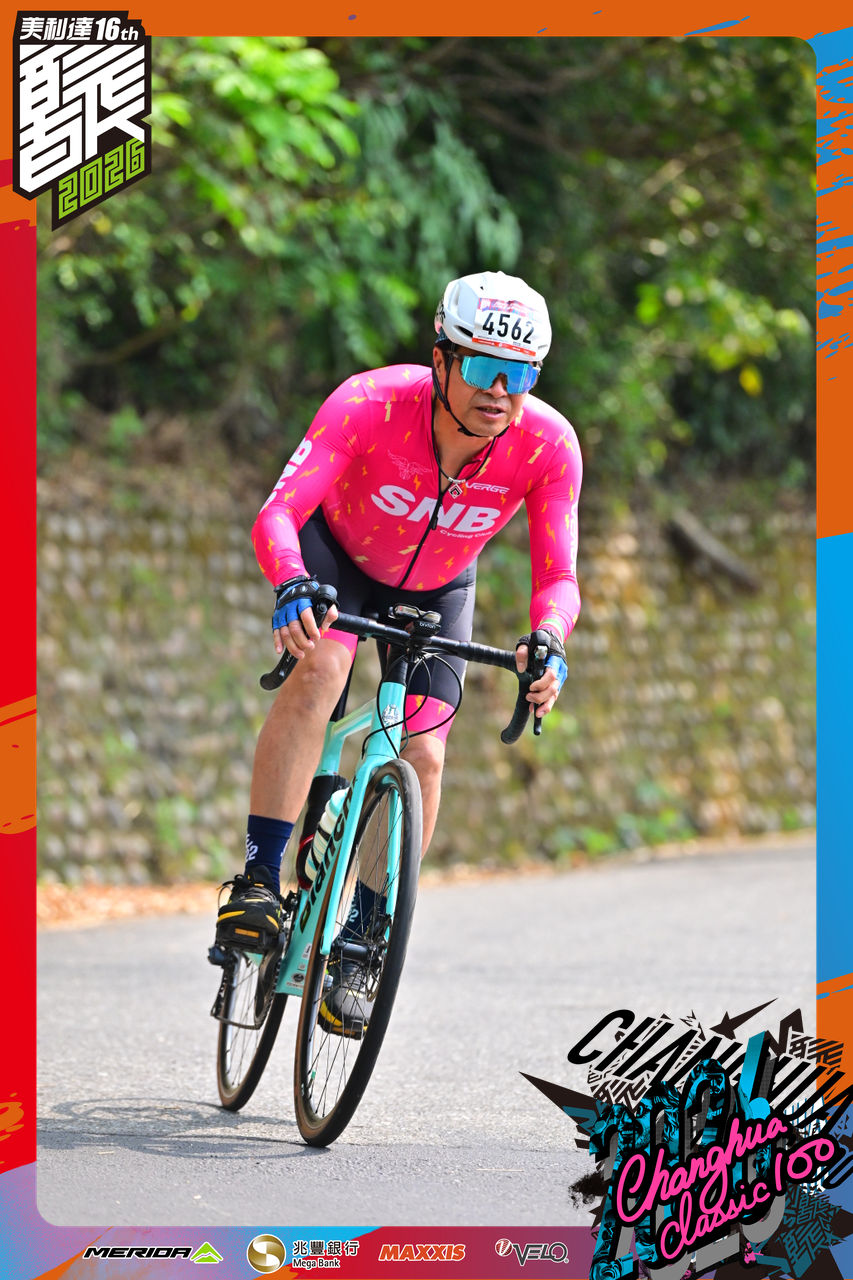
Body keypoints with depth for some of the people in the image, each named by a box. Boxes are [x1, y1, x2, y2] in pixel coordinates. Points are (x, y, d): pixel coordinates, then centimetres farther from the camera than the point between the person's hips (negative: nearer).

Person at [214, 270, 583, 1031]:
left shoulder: (548, 445, -30)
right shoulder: (370, 405, -37)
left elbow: (558, 576, -29)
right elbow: (278, 514, -43)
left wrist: (548, 643, -51)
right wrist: (292, 589, -64)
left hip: (436, 591, 3)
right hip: (339, 557, -2)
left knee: (423, 756, -12)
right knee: (319, 668, -32)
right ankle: (259, 881, -26)